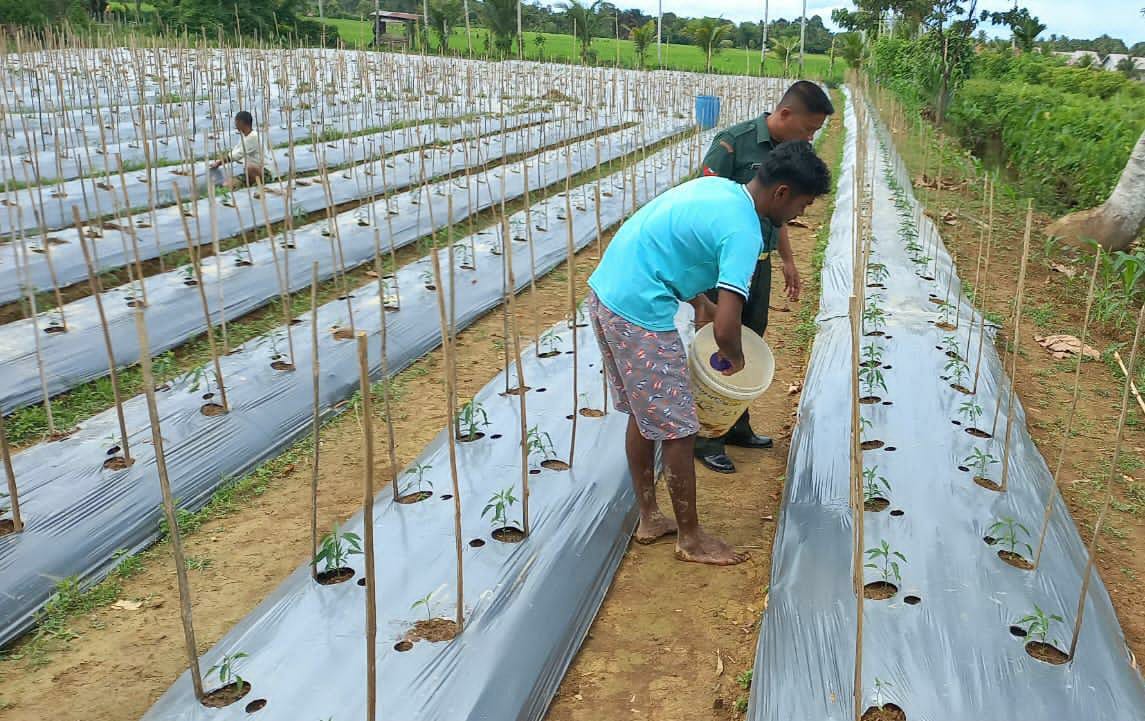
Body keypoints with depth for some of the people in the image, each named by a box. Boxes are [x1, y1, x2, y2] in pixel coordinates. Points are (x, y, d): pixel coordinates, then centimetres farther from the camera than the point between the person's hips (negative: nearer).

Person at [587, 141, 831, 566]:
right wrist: (735, 359, -1)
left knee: (644, 415, 21)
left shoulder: (717, 187, 10)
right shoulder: (743, 231, -17)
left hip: (604, 290, 10)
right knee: (677, 430, 4)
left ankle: (649, 518, 35)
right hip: (640, 314, -10)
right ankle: (691, 539, 19)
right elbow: (725, 329, -23)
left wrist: (699, 301, 24)